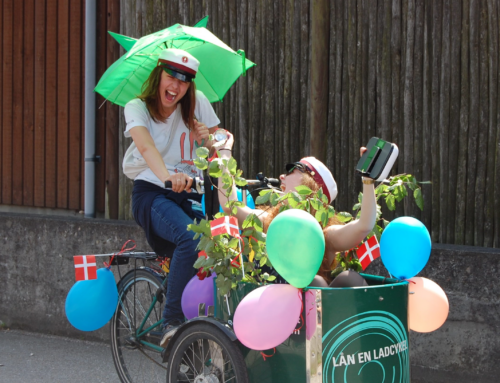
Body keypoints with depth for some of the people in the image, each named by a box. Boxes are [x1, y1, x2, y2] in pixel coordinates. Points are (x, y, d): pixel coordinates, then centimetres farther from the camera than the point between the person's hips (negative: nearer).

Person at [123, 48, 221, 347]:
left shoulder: (198, 103, 9)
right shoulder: (137, 108, -2)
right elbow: (146, 146, -25)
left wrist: (207, 140, -8)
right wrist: (167, 176, -44)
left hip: (190, 195, 4)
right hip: (152, 193, -4)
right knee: (189, 237, -35)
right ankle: (173, 322, -29)